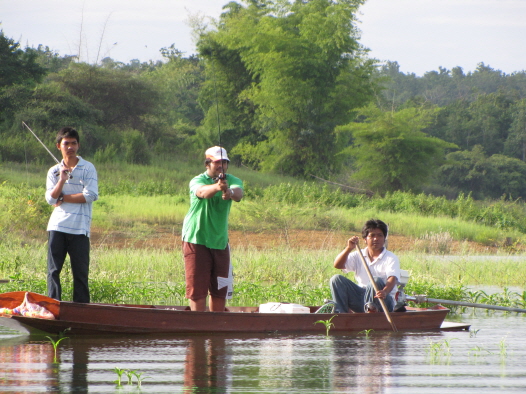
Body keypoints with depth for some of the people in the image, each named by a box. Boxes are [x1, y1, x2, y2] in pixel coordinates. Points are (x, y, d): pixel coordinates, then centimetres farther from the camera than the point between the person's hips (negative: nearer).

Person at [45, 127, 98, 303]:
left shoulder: (88, 168, 4)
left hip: (79, 228, -3)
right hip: (57, 226, 3)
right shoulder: (54, 171, 14)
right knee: (53, 269, -2)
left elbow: (90, 195, -8)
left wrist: (62, 198, -4)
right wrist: (62, 180, -12)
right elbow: (51, 199, 3)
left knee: (81, 271, -2)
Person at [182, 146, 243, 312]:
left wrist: (230, 192, -49)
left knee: (220, 289, 11)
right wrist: (216, 187, -58)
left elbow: (238, 193, -24)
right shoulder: (197, 181, -11)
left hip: (220, 241, 4)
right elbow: (202, 192, -35)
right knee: (197, 287, -6)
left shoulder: (232, 181, -1)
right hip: (196, 240, -4)